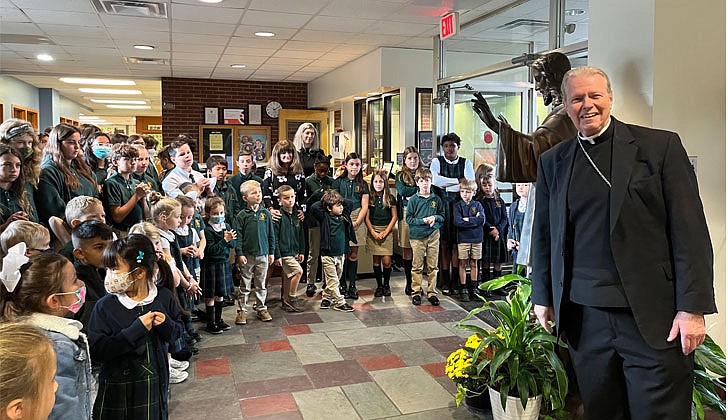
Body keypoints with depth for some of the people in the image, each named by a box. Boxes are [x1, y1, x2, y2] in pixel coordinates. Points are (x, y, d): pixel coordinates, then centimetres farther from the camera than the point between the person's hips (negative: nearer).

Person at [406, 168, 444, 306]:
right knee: (417, 266, 2)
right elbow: (408, 218, -3)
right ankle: (416, 292, 12)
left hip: (433, 235, 2)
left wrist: (435, 217, -8)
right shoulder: (413, 199, 0)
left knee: (433, 266, 6)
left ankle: (432, 292, 15)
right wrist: (423, 220, -14)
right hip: (417, 235, -2)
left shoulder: (436, 199, 7)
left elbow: (443, 216, 12)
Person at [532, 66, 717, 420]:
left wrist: (693, 308, -9)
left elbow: (689, 231, -4)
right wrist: (543, 297, 13)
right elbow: (544, 233, 15)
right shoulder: (552, 162, 10)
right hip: (585, 318, 3)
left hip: (651, 318, -2)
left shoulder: (661, 146, 0)